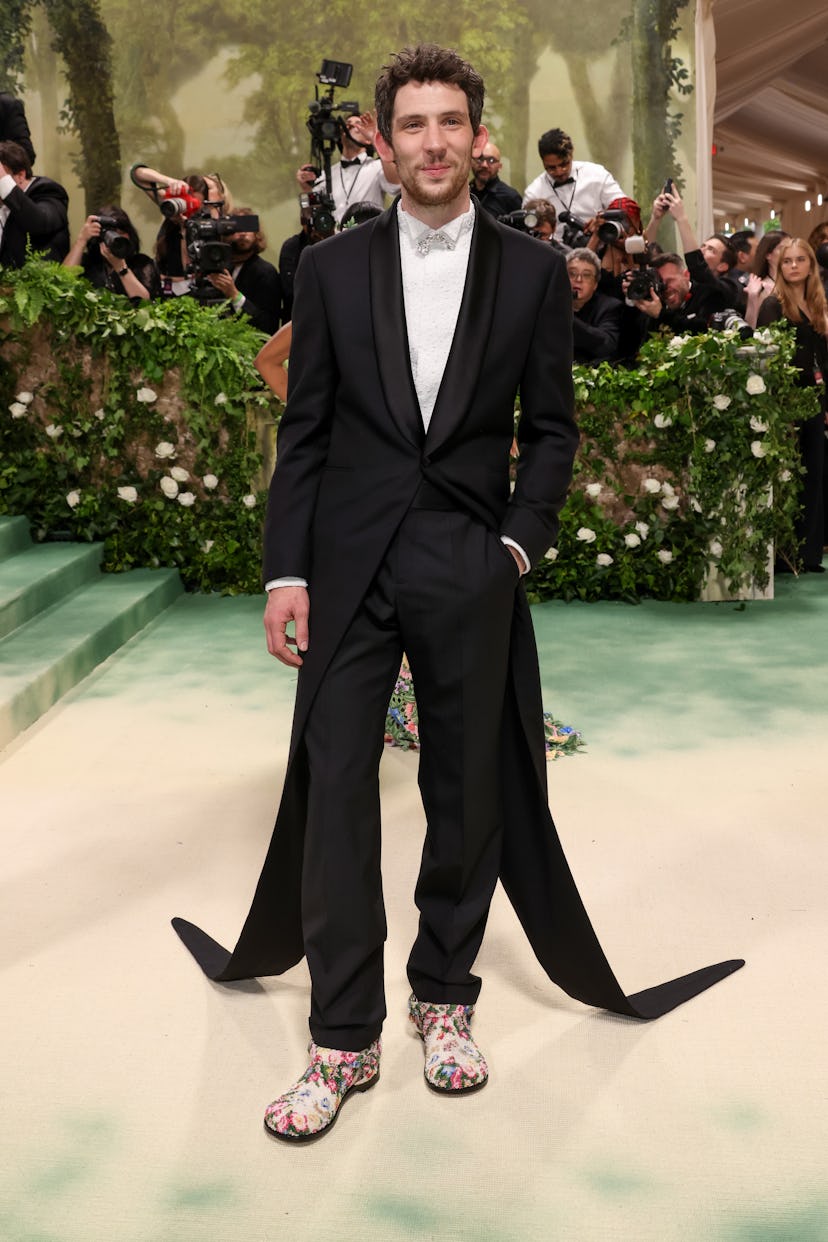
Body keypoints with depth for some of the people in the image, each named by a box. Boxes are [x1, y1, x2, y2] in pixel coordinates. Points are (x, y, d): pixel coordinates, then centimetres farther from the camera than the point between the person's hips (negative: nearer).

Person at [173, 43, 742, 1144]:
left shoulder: (532, 270, 6)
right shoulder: (331, 267, 7)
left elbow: (552, 426, 8)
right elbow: (304, 428, 5)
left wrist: (521, 540, -6)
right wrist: (286, 572, -1)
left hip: (471, 569, 0)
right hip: (349, 565, 0)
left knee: (468, 792, 8)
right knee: (333, 789, -1)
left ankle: (445, 1000, 27)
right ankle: (343, 1038, 11)